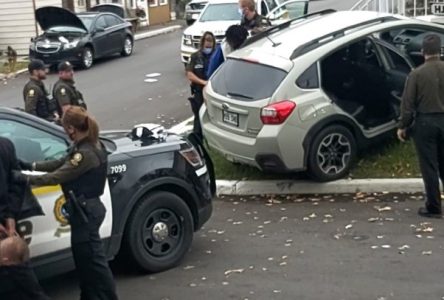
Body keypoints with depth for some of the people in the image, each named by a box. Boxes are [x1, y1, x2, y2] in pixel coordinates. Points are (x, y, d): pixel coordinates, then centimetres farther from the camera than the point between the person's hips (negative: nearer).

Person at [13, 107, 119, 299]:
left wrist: (23, 178, -17)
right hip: (87, 209, 10)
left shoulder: (86, 153, -25)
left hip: (85, 212, -10)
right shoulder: (89, 145, 6)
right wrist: (31, 165, 8)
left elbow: (56, 177, -24)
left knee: (94, 260, 2)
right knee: (85, 259, 20)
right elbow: (61, 164, 13)